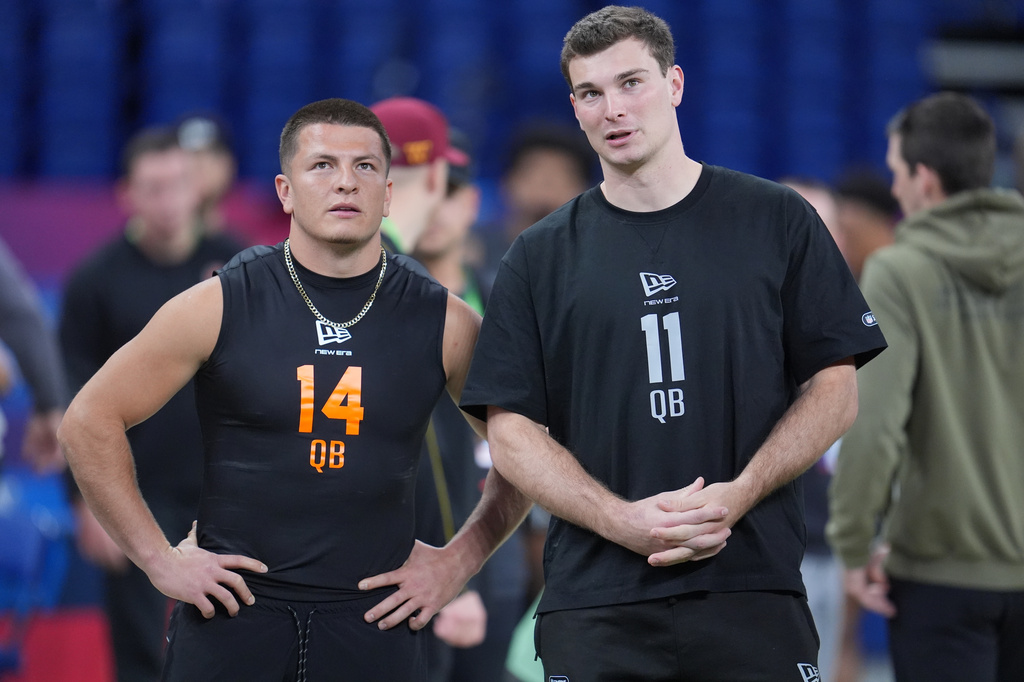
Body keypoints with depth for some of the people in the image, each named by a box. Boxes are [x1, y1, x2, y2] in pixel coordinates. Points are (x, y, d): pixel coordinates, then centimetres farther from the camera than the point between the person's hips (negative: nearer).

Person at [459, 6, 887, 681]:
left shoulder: (777, 221, 7)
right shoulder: (541, 257, 9)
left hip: (753, 593, -1)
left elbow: (835, 390, 5)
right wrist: (624, 521, -11)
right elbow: (512, 430, 5)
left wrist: (739, 494, -11)